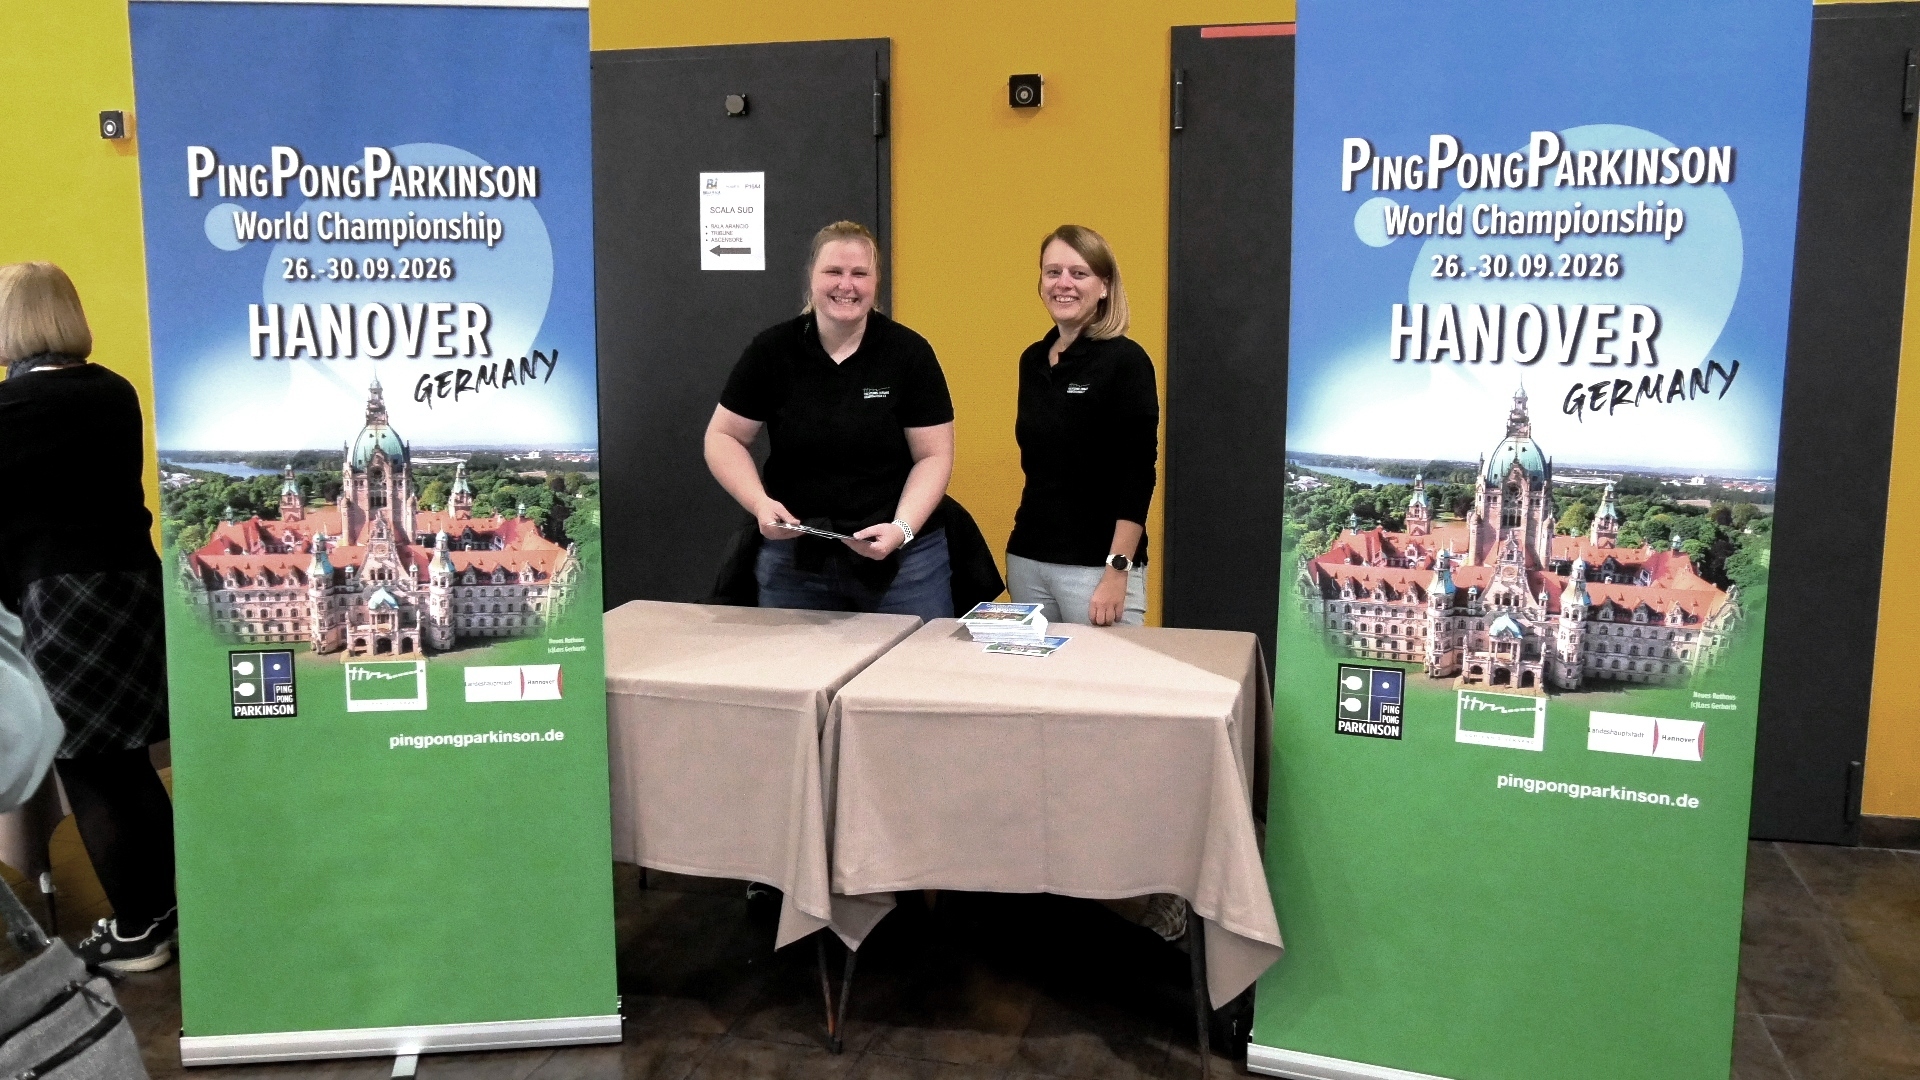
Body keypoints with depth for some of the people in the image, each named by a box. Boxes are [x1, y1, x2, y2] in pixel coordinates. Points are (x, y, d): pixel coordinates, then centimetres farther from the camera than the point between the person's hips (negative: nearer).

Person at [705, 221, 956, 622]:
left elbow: (933, 456, -4)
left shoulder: (910, 353, -4)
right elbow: (724, 437, 5)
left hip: (902, 561, -1)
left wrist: (902, 528, -20)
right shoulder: (772, 351, -1)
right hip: (793, 561, 1)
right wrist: (759, 503, -12)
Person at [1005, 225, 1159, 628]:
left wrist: (1117, 573, -18)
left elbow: (1138, 473, -13)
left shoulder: (1124, 360, -9)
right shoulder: (1032, 360, 10)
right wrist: (1020, 554, 13)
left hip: (1096, 565, -6)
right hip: (1026, 559, 6)